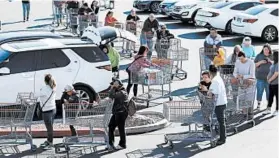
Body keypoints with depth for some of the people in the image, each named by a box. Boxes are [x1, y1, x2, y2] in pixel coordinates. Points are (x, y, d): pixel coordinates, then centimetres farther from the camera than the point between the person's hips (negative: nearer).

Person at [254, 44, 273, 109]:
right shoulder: (259, 56, 7)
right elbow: (254, 65, 6)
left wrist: (271, 61, -12)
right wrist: (260, 62, -11)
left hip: (269, 77, 0)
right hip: (260, 77, 0)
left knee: (269, 91, 1)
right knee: (259, 91, -1)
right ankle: (258, 105, 5)